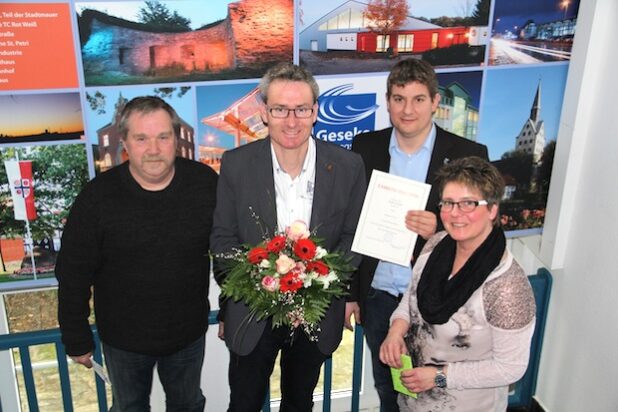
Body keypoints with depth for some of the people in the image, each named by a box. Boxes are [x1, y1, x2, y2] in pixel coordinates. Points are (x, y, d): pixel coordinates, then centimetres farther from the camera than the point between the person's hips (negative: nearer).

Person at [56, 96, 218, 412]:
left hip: (189, 333, 1)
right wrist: (77, 340, -4)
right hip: (123, 338, -1)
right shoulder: (98, 196, -17)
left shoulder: (206, 183, -13)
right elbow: (73, 275, -9)